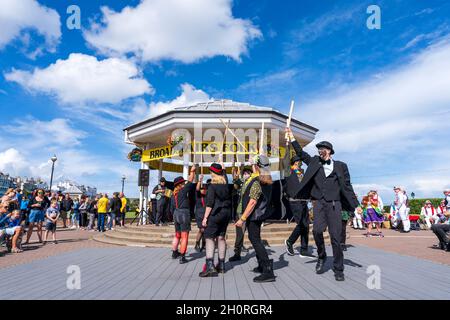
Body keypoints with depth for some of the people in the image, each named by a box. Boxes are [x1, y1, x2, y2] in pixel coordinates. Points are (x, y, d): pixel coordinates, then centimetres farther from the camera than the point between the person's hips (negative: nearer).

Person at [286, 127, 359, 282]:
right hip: (319, 204, 2)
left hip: (334, 204, -1)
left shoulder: (340, 166, 8)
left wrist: (356, 206, 4)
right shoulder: (315, 162, 13)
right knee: (317, 230, -17)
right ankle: (321, 257, 11)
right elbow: (301, 153, 10)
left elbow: (347, 187, 8)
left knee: (336, 237, -1)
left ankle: (338, 270, 14)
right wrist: (292, 138, 3)